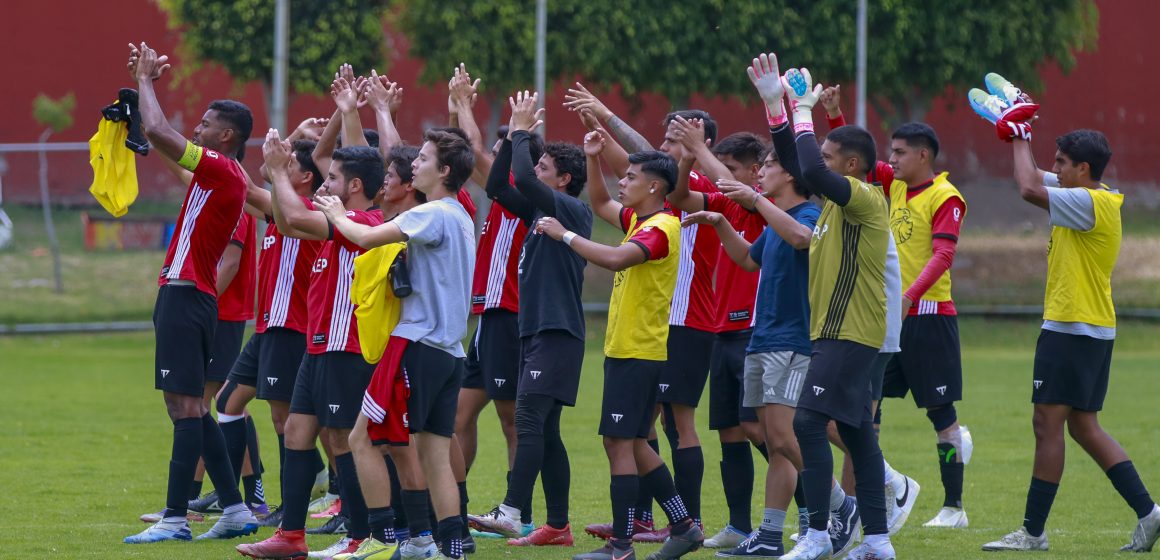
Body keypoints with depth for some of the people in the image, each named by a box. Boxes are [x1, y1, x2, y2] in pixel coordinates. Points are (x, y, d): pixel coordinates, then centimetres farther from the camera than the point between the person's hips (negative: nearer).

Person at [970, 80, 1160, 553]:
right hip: (1092, 331, 10)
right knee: (1084, 427, 12)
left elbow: (1029, 189, -25)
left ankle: (1033, 531, -5)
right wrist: (1016, 135, 18)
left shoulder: (1092, 204, -16)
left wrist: (1020, 138, -10)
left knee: (1048, 423, -7)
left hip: (1074, 330, -10)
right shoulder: (1088, 198, 13)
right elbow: (1036, 181, 28)